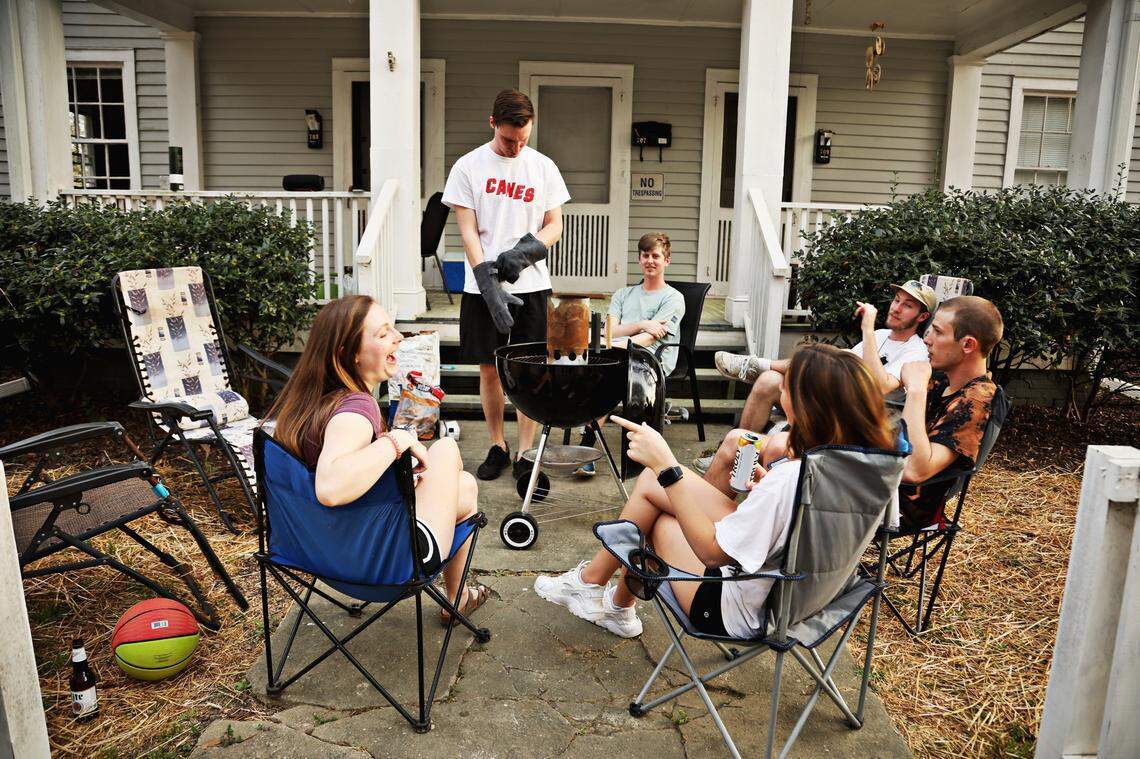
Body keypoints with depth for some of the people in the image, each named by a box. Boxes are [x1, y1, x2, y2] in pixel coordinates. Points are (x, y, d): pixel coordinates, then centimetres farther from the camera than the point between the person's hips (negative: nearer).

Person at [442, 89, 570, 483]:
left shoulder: (544, 167, 6)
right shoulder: (468, 166, 1)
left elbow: (555, 226, 7)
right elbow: (468, 232, -3)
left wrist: (522, 252, -13)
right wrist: (490, 285, -13)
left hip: (531, 284, 1)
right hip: (481, 286, 0)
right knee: (489, 368, 7)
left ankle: (526, 453, 11)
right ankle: (497, 447, 22)